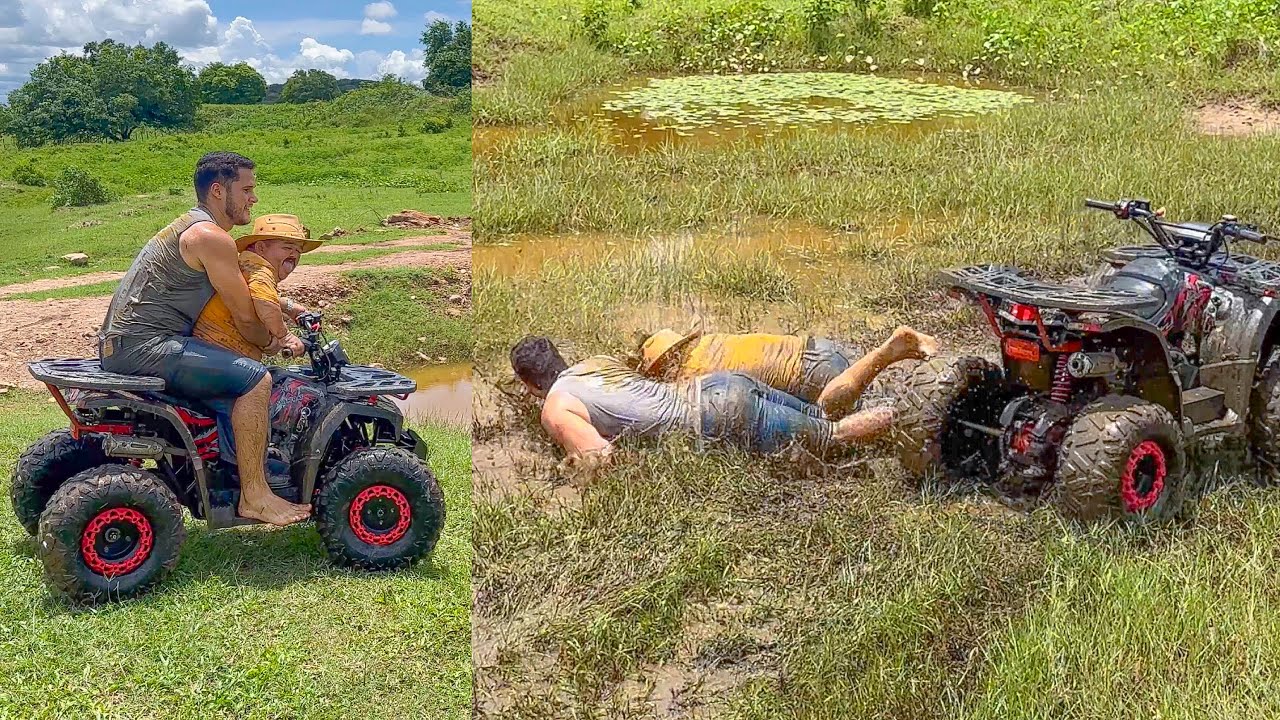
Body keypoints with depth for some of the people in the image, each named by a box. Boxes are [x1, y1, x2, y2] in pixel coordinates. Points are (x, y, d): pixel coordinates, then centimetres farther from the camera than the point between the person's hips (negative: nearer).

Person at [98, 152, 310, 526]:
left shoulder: (190, 227, 20)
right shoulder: (210, 237, -13)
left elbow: (241, 304, 28)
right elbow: (245, 317, -11)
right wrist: (273, 341, 9)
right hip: (143, 344, -11)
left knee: (235, 374, 28)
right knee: (255, 378, -20)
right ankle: (254, 496, -15)